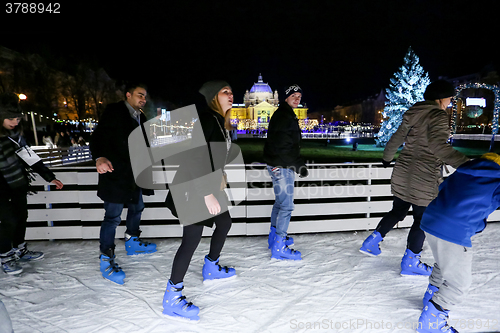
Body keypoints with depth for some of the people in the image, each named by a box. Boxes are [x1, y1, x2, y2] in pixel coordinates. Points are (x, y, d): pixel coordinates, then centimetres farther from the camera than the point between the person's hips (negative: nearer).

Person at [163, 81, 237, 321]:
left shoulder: (220, 122, 11)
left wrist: (218, 182, 21)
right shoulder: (207, 119, -18)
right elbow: (198, 159, -24)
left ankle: (211, 269, 40)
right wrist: (208, 194, -24)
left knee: (224, 223, 19)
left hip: (209, 186, 10)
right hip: (193, 188, -10)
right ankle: (172, 299, 4)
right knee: (192, 238, -10)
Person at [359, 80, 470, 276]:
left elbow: (396, 139, 19)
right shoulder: (437, 116, -14)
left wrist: (387, 158, 34)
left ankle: (372, 242, 28)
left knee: (397, 211, 22)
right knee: (422, 219, 8)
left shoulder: (412, 114, 9)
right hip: (424, 179, -8)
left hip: (403, 175, 8)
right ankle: (410, 262, 19)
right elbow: (439, 146, -31)